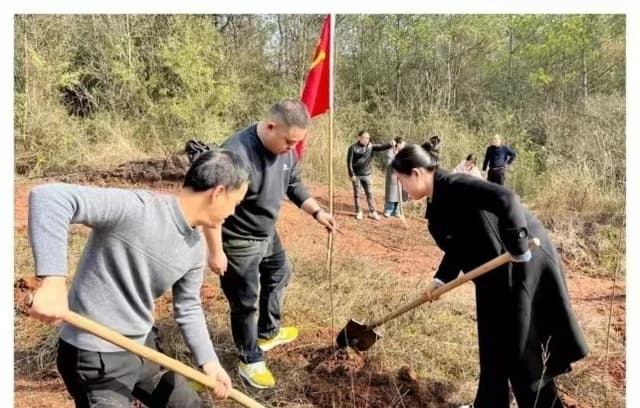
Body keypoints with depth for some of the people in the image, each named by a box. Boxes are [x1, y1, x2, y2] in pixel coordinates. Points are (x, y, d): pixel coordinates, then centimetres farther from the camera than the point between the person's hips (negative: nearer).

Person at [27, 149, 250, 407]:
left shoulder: (195, 248, -2)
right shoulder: (137, 209, -27)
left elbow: (188, 308, 9)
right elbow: (50, 197, -35)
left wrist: (209, 362, -1)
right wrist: (53, 281, -42)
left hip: (144, 347, 8)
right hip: (96, 358, -8)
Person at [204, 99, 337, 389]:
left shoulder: (286, 150, -7)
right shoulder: (236, 153, -33)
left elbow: (294, 185, 10)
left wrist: (317, 212, 0)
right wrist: (215, 252, -25)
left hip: (267, 234, 9)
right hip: (238, 243, -9)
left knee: (279, 276, 26)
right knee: (245, 303, 5)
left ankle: (268, 333, 48)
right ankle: (250, 361, 26)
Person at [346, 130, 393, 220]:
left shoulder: (371, 146, 0)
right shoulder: (353, 148, -10)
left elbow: (381, 147, -13)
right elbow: (349, 162, -10)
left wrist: (391, 144, -32)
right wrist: (351, 175, -13)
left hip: (367, 175, 3)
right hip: (356, 175, -3)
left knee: (370, 193, 4)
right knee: (357, 194, 6)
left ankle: (372, 212, 11)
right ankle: (358, 212, 16)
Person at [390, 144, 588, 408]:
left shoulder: (453, 186, -23)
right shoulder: (438, 200, 7)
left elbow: (504, 199, -35)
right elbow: (458, 246, 12)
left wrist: (517, 247, -31)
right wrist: (439, 280, 3)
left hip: (521, 264, -10)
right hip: (497, 275, 10)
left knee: (522, 347, 4)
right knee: (494, 343, 19)